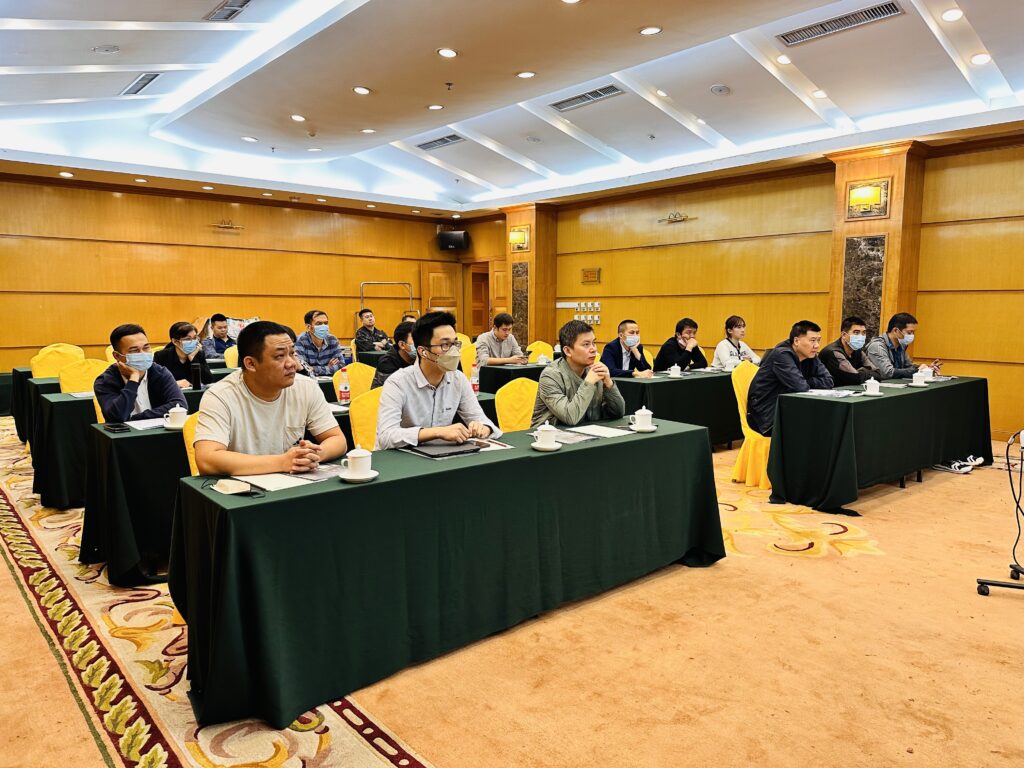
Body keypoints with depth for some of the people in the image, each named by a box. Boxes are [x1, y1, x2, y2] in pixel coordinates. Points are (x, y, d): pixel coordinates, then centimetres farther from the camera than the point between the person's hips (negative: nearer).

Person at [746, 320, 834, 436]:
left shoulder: (811, 356, 6)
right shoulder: (781, 354, -19)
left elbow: (828, 382, 1)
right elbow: (800, 387, -27)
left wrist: (806, 382, -12)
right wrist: (809, 383, -5)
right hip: (767, 416, -8)